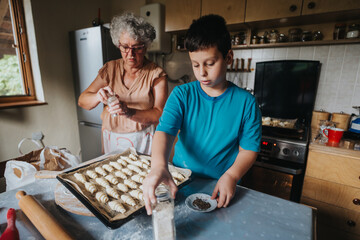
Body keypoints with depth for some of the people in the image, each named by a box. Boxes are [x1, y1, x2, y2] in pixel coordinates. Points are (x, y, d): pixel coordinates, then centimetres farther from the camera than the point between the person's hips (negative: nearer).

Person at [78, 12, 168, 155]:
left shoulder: (156, 74, -9)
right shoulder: (110, 68, 2)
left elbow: (159, 114, -17)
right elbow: (82, 101, -2)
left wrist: (129, 112, -32)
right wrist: (98, 97, -24)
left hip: (142, 141, -2)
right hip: (111, 139, 3)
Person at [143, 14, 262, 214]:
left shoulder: (246, 102, -7)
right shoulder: (182, 94, -5)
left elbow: (249, 148, -3)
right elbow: (165, 130, -18)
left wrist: (231, 176, -21)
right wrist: (159, 165, -37)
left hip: (220, 187, 0)